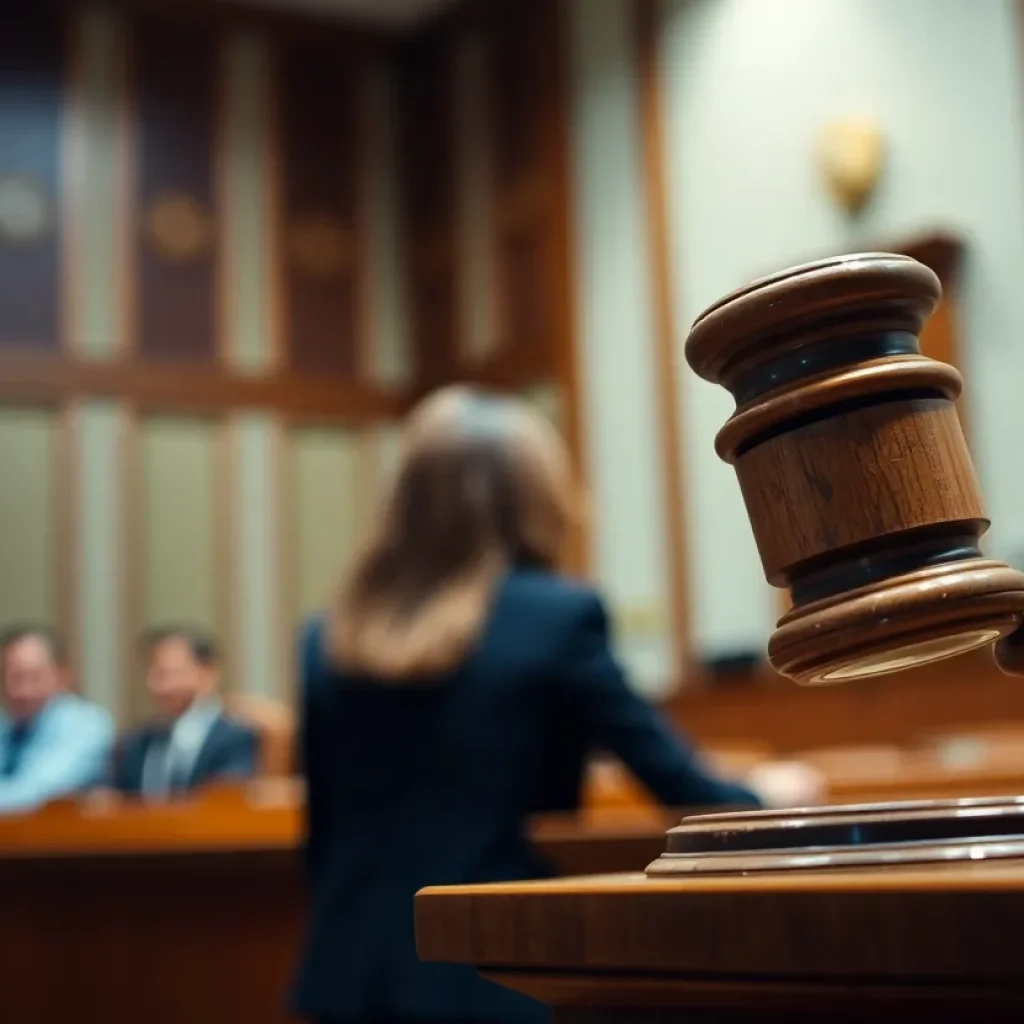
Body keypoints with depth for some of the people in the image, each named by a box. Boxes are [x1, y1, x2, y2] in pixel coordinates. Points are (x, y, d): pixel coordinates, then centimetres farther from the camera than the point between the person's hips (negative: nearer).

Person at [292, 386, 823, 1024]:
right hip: (506, 971, -4)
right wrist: (765, 797, 15)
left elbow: (322, 835, 10)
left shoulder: (328, 641, 4)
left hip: (356, 971, 5)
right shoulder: (559, 617, -10)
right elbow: (678, 785, -5)